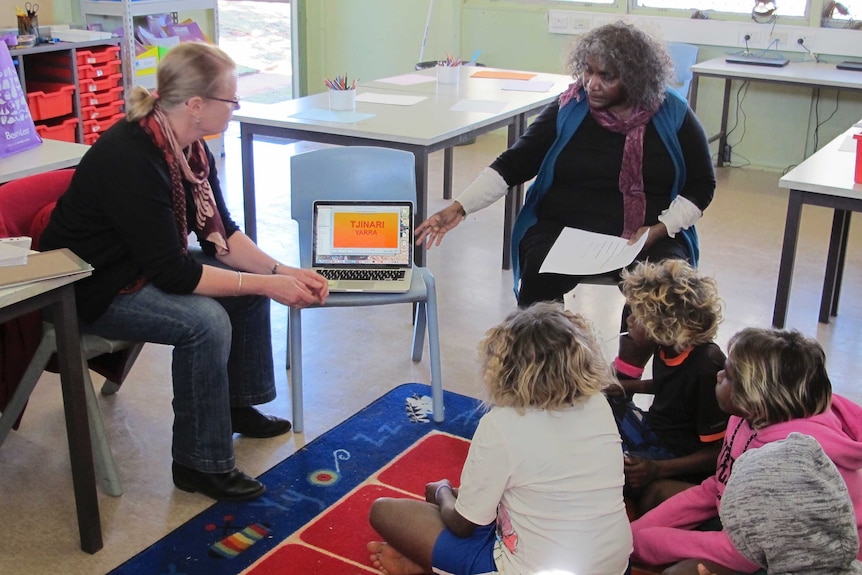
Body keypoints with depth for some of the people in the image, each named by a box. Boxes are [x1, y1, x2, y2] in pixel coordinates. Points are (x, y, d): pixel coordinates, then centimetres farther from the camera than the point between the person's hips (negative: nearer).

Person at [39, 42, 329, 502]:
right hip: (90, 288, -9)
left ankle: (238, 405, 20)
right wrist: (267, 285, -28)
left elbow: (219, 233, 1)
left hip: (145, 262, 9)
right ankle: (200, 463, -12)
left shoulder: (190, 147, -4)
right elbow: (172, 271, -31)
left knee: (249, 281, 3)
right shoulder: (131, 159, -32)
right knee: (205, 321, -28)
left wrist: (280, 271, -12)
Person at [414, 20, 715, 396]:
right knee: (539, 275, -31)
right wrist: (459, 208, -16)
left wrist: (660, 229, -12)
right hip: (564, 228, 0)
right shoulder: (567, 109, 0)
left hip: (649, 236, 0)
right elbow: (514, 164, -3)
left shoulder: (673, 115, 0)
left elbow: (702, 184, 5)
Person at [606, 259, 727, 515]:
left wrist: (657, 469, -32)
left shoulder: (707, 368, -28)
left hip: (682, 460, -9)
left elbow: (718, 452, -23)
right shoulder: (668, 347, -6)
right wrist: (630, 387, 4)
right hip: (653, 429, 9)